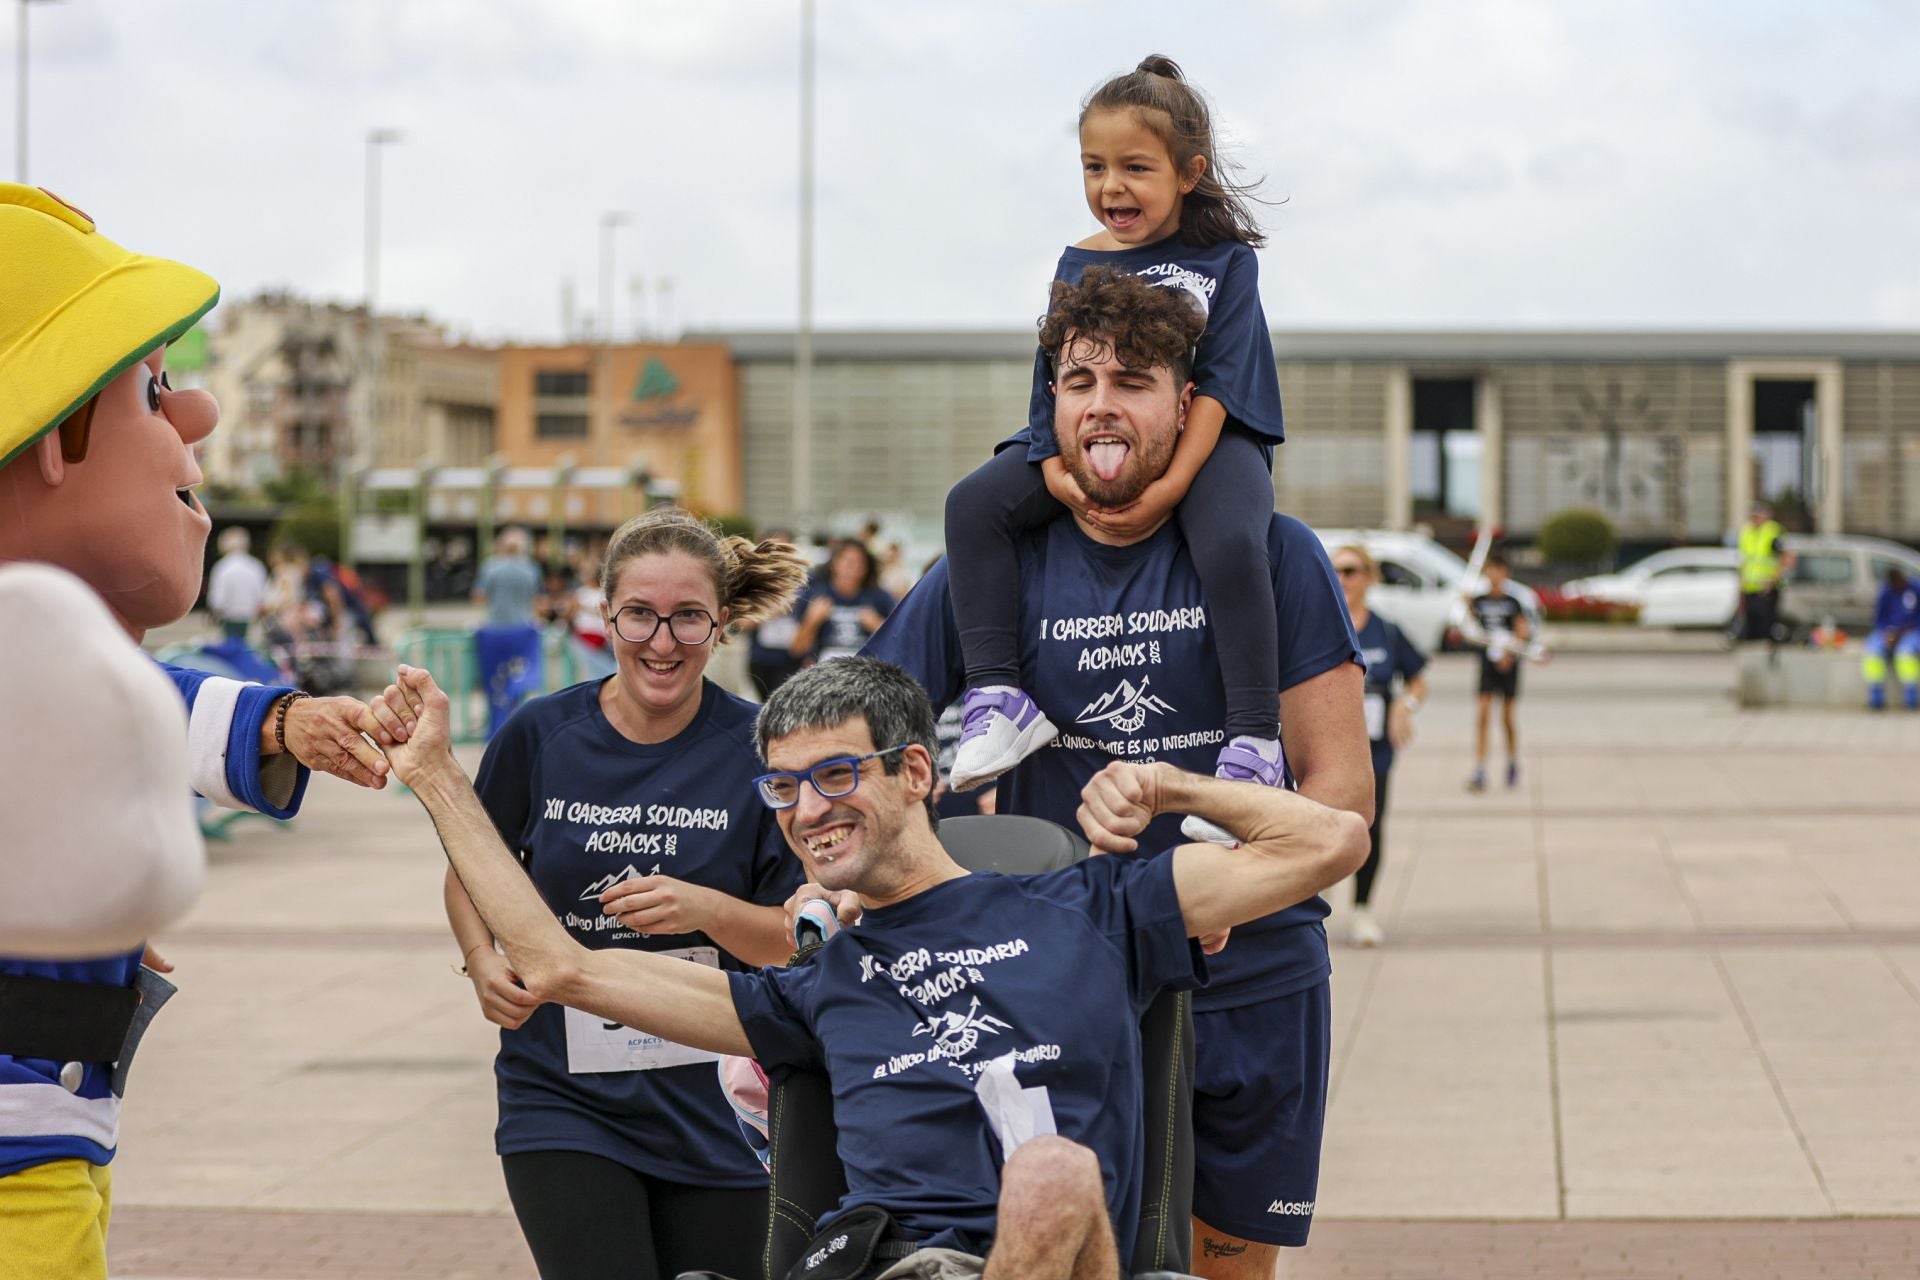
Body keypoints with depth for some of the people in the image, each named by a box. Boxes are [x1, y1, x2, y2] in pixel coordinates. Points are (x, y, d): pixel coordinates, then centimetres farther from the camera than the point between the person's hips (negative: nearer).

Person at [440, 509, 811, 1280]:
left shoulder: (758, 748, -6)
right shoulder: (541, 736, -2)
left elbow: (802, 940, -3)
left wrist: (707, 909, -20)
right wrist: (483, 963, -4)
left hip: (711, 1116, 1)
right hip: (565, 1097, 0)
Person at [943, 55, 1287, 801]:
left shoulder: (1224, 260, -3)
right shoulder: (1078, 265, 7)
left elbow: (1220, 384, -11)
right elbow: (1053, 382, 3)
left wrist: (1171, 484, -24)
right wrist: (1055, 470, -16)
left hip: (1204, 440, -4)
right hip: (1088, 446, 4)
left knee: (1230, 543, -35)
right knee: (973, 505, -17)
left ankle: (1254, 740, -29)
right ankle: (998, 698, -19)